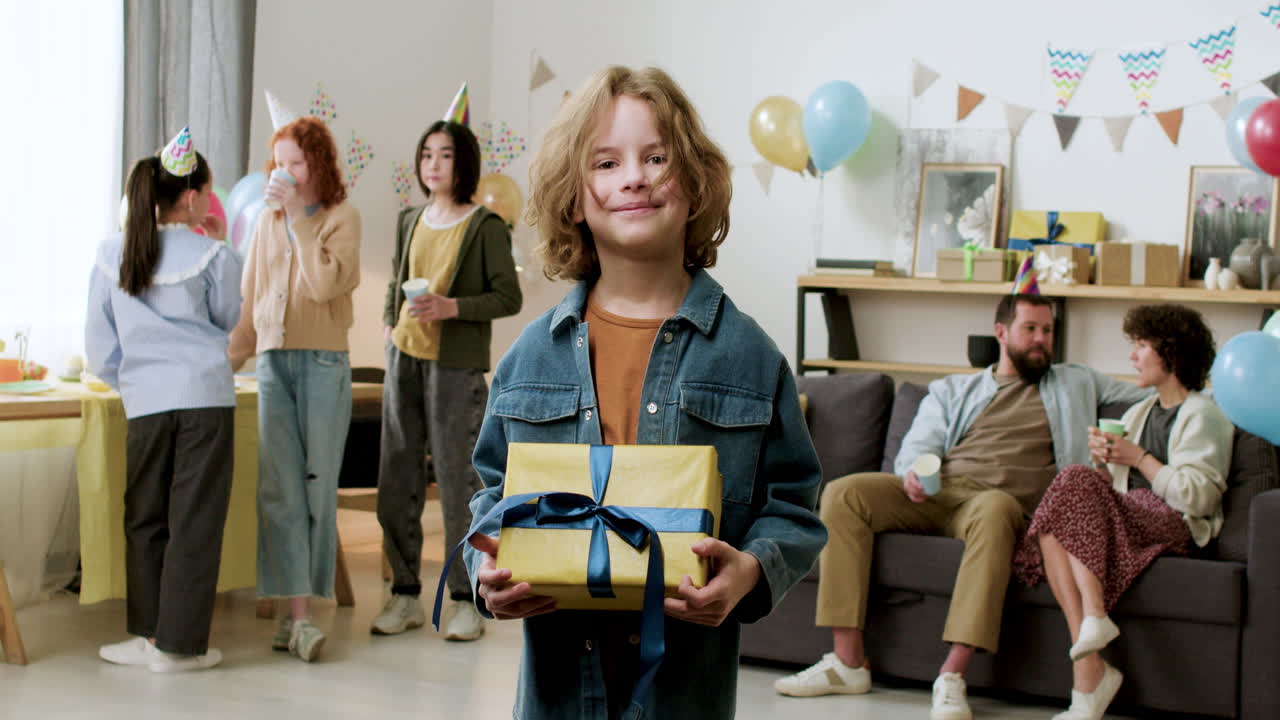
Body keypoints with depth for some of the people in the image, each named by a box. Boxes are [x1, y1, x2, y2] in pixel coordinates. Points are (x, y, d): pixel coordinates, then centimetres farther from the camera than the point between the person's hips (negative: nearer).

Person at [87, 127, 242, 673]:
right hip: (205, 394, -3)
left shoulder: (111, 254, 5)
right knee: (194, 522, 2)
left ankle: (148, 634, 17)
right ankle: (179, 644, 5)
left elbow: (99, 344, 9)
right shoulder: (211, 255, -5)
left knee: (144, 519, 13)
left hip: (144, 401, 3)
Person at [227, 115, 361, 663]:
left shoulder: (341, 218, 1)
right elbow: (251, 302, 19)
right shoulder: (267, 224, 14)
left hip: (323, 362, -3)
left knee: (317, 485, 1)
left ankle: (301, 607, 9)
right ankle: (297, 613, -6)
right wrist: (228, 359, 17)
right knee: (280, 488, -5)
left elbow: (324, 283, -15)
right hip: (272, 362, 4)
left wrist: (298, 217, -12)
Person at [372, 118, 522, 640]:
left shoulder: (485, 226, -5)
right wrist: (390, 322, 10)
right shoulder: (410, 221, 13)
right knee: (396, 482, 7)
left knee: (457, 481, -4)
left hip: (455, 367, -6)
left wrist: (451, 307, -19)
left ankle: (465, 601, 5)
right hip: (404, 361, 6)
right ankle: (405, 594, 17)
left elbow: (509, 298, -7)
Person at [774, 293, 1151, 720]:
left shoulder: (1076, 384, 28)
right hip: (936, 493, 3)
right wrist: (912, 473, -9)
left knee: (995, 509, -42)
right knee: (842, 494, -24)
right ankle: (848, 661, -25)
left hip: (1002, 500, -2)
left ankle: (952, 676, -44)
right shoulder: (953, 391, 27)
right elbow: (917, 448, 14)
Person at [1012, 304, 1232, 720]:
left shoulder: (1202, 415, 5)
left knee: (1075, 481, -29)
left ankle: (1093, 616, -39)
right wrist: (1103, 460, 4)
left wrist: (1139, 458, -5)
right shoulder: (1138, 413, 30)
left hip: (1174, 525, -6)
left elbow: (1197, 497, -8)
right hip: (1127, 517, 6)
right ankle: (1089, 667, -39)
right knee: (1049, 530, -27)